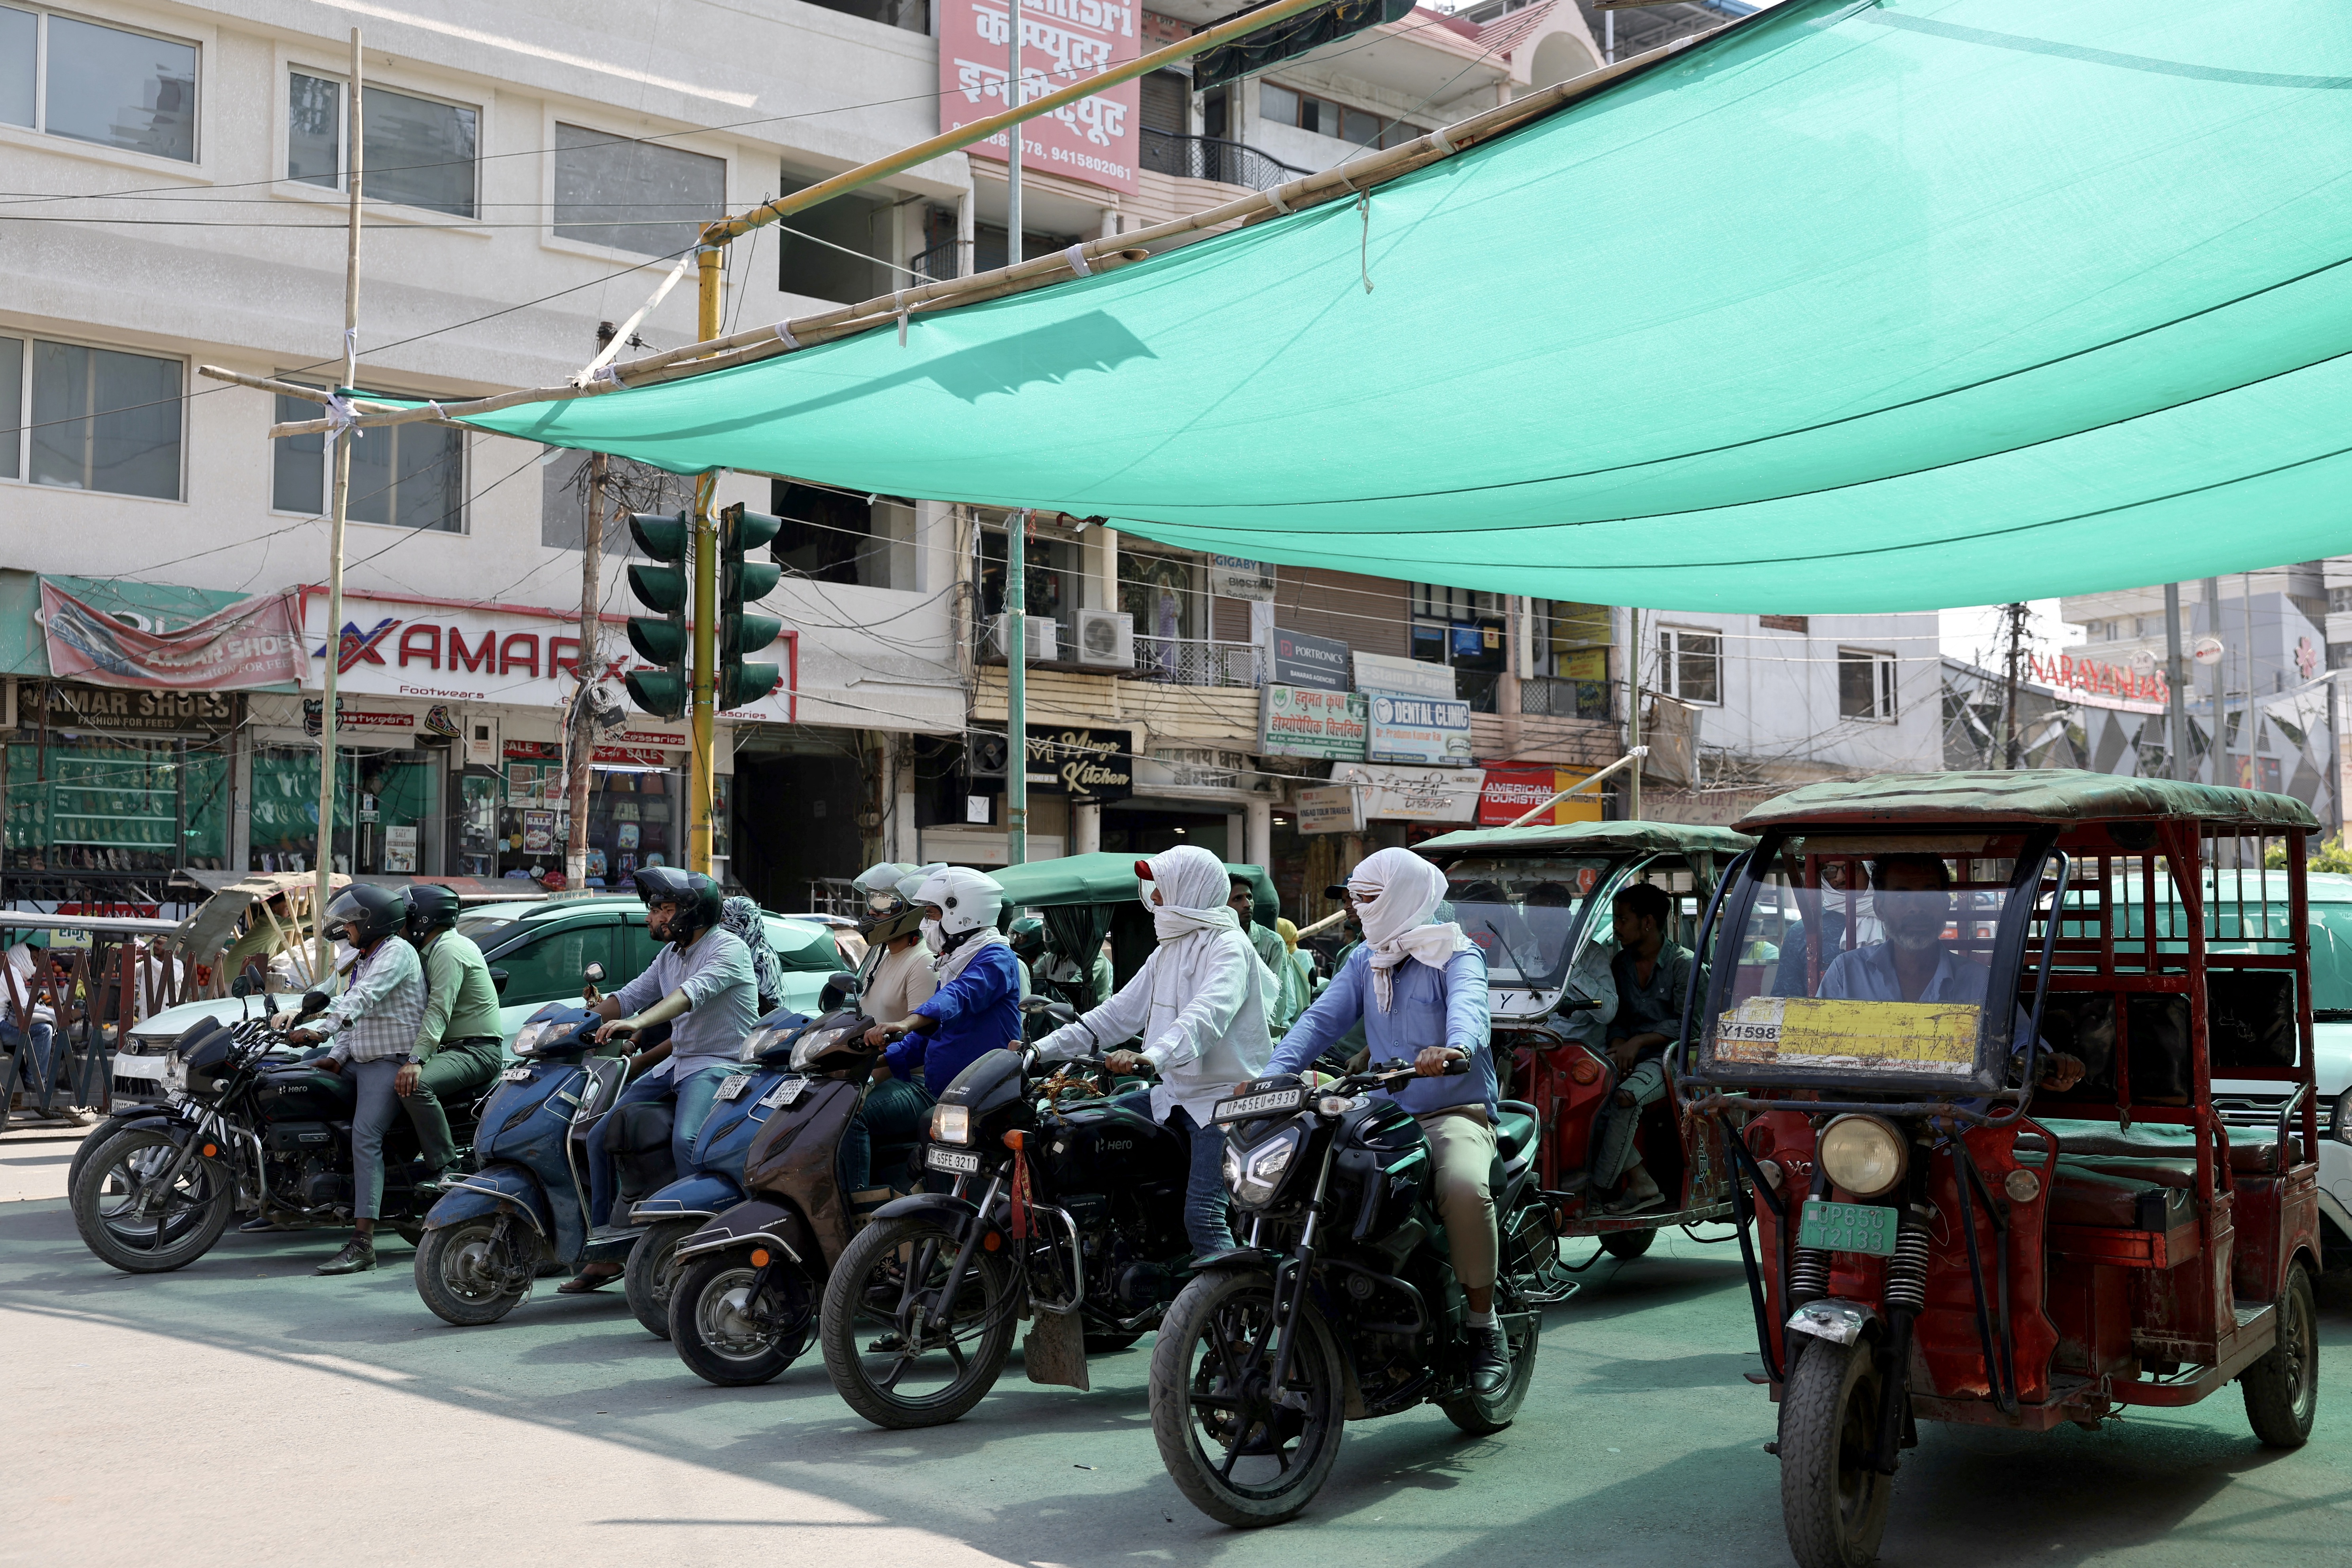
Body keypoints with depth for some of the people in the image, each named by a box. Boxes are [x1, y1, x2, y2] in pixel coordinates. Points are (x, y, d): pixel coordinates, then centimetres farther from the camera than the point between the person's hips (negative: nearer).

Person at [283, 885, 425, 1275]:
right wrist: (337, 1056, 6)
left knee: (365, 1137, -23)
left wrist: (321, 1028, -37)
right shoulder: (365, 962, 24)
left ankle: (363, 1243, -30)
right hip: (360, 1062, 11)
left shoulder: (396, 952, -10)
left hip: (392, 1063, -11)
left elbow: (363, 999, -25)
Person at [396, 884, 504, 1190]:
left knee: (415, 1085, -32)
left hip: (475, 1050, -11)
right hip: (455, 1047, 11)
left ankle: (444, 1168, -30)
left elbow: (439, 1011, -25)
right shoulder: (442, 947, 20)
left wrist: (416, 1059, -34)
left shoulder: (448, 951, -13)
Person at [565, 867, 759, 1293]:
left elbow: (693, 993, -31)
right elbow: (629, 998, 18)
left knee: (685, 1140, -35)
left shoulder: (728, 948, -13)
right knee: (601, 1138, 2)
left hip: (720, 1066, -9)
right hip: (676, 1064, 9)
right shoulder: (670, 956, 15)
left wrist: (637, 1023, -45)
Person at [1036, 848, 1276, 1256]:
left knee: (1203, 1218, -20)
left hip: (1224, 1098, -9)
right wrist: (1044, 1048, 6)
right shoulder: (1169, 950, 16)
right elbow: (1120, 1012, 15)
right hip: (1175, 1093, 9)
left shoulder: (1228, 947, -13)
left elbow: (1207, 1015, -31)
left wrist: (1151, 1056, -49)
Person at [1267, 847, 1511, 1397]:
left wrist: (1454, 1048, -48)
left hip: (1456, 1111, -6)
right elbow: (1322, 1019, 4)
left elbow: (1468, 1006, -24)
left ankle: (1485, 1328, -17)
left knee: (1464, 1186, -35)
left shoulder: (1457, 955, -2)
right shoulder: (1365, 960, 16)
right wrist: (1272, 1074, -13)